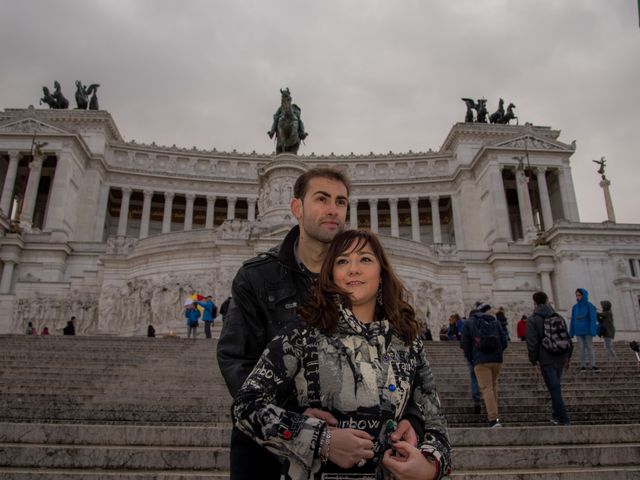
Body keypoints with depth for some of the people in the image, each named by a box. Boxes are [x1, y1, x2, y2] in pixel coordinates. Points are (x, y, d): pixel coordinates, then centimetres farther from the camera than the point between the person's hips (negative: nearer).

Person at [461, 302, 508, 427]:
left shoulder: (469, 323, 8)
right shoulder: (495, 322, 17)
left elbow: (465, 343, 1)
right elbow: (504, 341, 10)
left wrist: (470, 359, 11)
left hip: (480, 361, -4)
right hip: (497, 360, 4)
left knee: (486, 388, -6)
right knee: (493, 385, 19)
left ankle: (493, 418, -15)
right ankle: (494, 415, 21)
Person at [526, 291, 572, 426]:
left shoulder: (532, 319, -5)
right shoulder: (558, 317, 10)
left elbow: (532, 342, -12)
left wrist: (534, 362, -8)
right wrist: (568, 357, 20)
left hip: (546, 359, -5)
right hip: (560, 358, 5)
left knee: (554, 388, -3)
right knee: (555, 387, 18)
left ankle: (563, 419, -5)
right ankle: (556, 415, 24)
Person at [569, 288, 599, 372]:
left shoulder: (589, 306, -8)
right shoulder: (574, 307, 4)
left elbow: (593, 319, -13)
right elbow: (573, 320, 6)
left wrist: (593, 331, -21)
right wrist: (571, 333, 3)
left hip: (587, 331, -3)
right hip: (578, 331, 3)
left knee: (590, 347, -2)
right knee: (581, 348, 2)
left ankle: (593, 365, 1)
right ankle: (582, 366, 6)